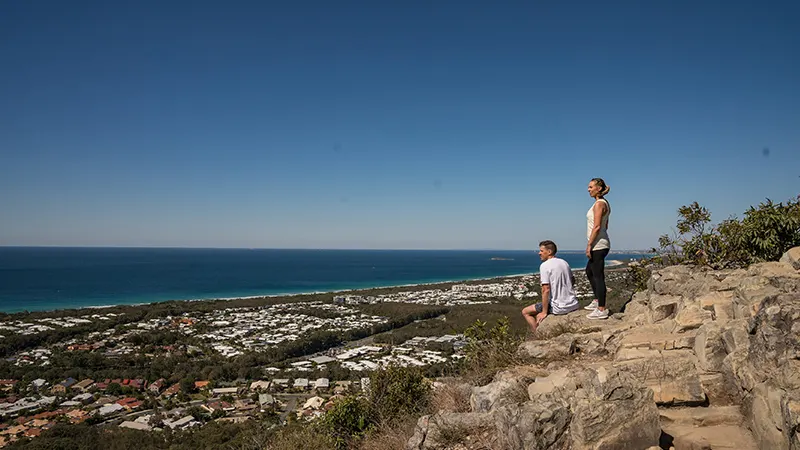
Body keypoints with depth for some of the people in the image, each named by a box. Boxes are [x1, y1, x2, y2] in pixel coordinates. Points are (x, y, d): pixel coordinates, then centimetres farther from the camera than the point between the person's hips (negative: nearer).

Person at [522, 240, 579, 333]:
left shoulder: (544, 265, -14)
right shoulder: (564, 262, 10)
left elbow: (546, 290, -19)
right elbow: (573, 281, 23)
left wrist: (544, 312, -14)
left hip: (559, 307, -8)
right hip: (574, 305, 8)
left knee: (525, 312, 5)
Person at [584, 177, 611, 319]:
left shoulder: (599, 203, -14)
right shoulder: (604, 203, 15)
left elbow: (597, 226, -20)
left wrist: (589, 245, -18)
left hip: (598, 245, -11)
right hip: (601, 244, 11)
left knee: (598, 276, -6)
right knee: (589, 272, 22)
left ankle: (602, 310, -1)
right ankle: (597, 301, 30)